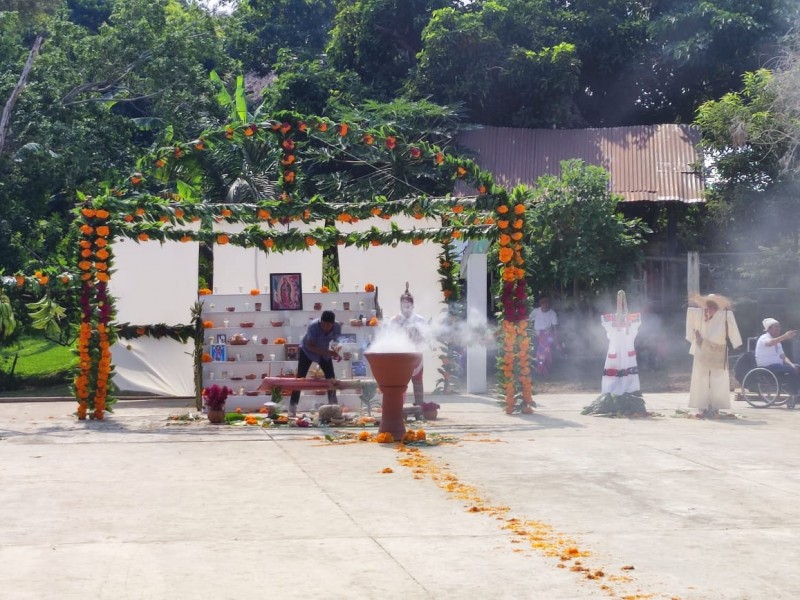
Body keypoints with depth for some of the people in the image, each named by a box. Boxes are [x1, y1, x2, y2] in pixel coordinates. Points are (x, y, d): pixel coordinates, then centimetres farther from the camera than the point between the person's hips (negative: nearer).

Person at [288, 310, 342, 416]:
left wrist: (336, 353, -32)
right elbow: (310, 346, -34)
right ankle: (292, 406, -7)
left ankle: (333, 405, 14)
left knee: (331, 377, 0)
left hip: (324, 352, 4)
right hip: (307, 350, -4)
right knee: (300, 377, -10)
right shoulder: (313, 325, -35)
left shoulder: (337, 327, -23)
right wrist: (327, 352, -44)